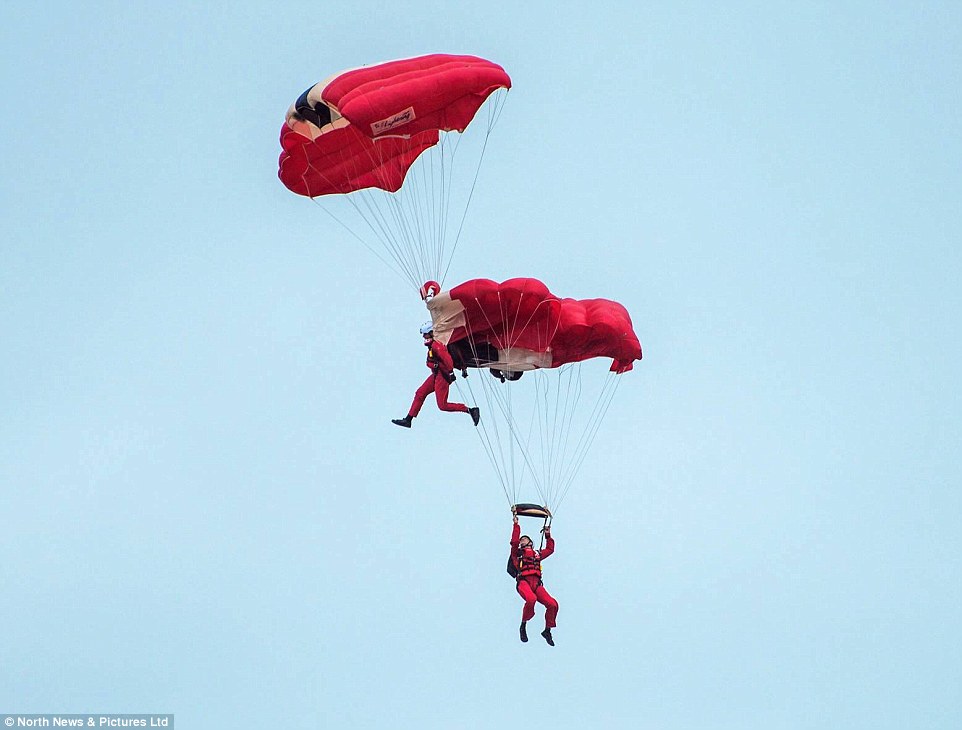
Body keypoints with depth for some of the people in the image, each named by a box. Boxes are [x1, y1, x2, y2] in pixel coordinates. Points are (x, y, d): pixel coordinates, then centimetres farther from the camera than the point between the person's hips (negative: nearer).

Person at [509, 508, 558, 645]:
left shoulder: (537, 554, 31)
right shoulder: (517, 553, 20)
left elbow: (550, 549, 43)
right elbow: (514, 541, 3)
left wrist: (548, 535, 40)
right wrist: (516, 524, 6)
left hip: (537, 583, 4)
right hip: (524, 582, -4)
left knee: (553, 604, -18)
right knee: (531, 599, -38)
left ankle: (547, 630, 4)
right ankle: (523, 626, -15)